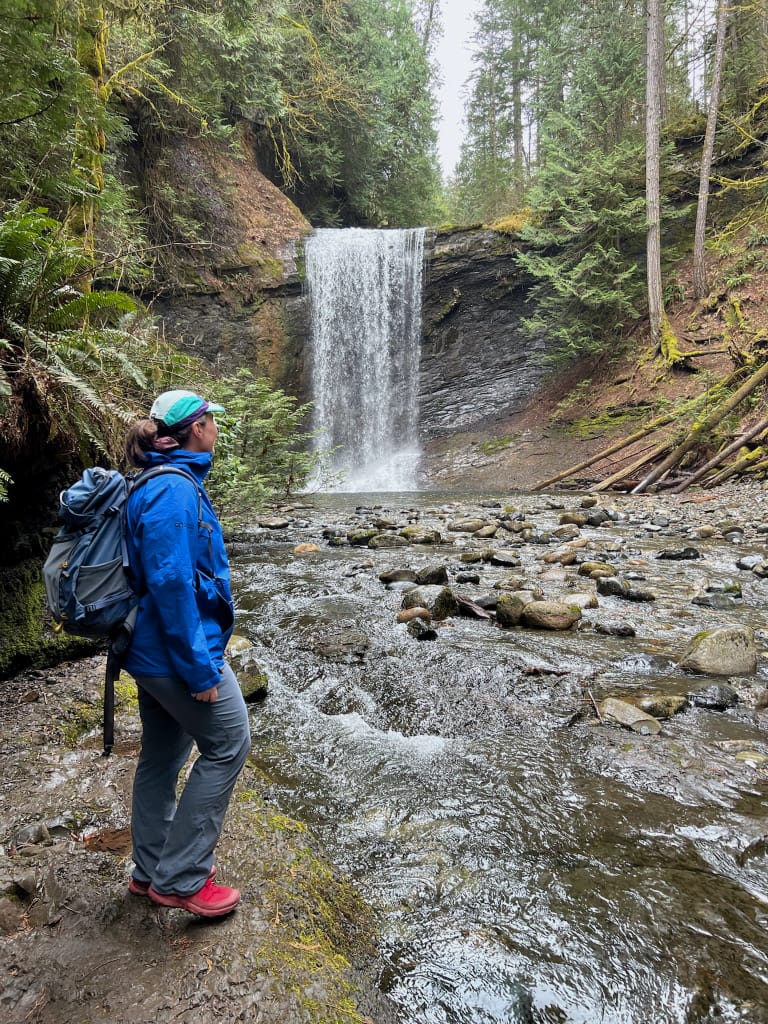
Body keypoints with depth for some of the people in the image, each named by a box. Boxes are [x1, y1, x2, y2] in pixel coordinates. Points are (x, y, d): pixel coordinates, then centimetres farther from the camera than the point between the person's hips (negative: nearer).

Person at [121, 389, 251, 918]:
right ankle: (180, 879, 12)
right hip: (178, 651, -10)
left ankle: (153, 869, 34)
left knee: (163, 754, 18)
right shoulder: (174, 490, -21)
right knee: (227, 746, 3)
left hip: (153, 650, 10)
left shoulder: (161, 484, 11)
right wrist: (199, 668, -22)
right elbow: (170, 582, -26)